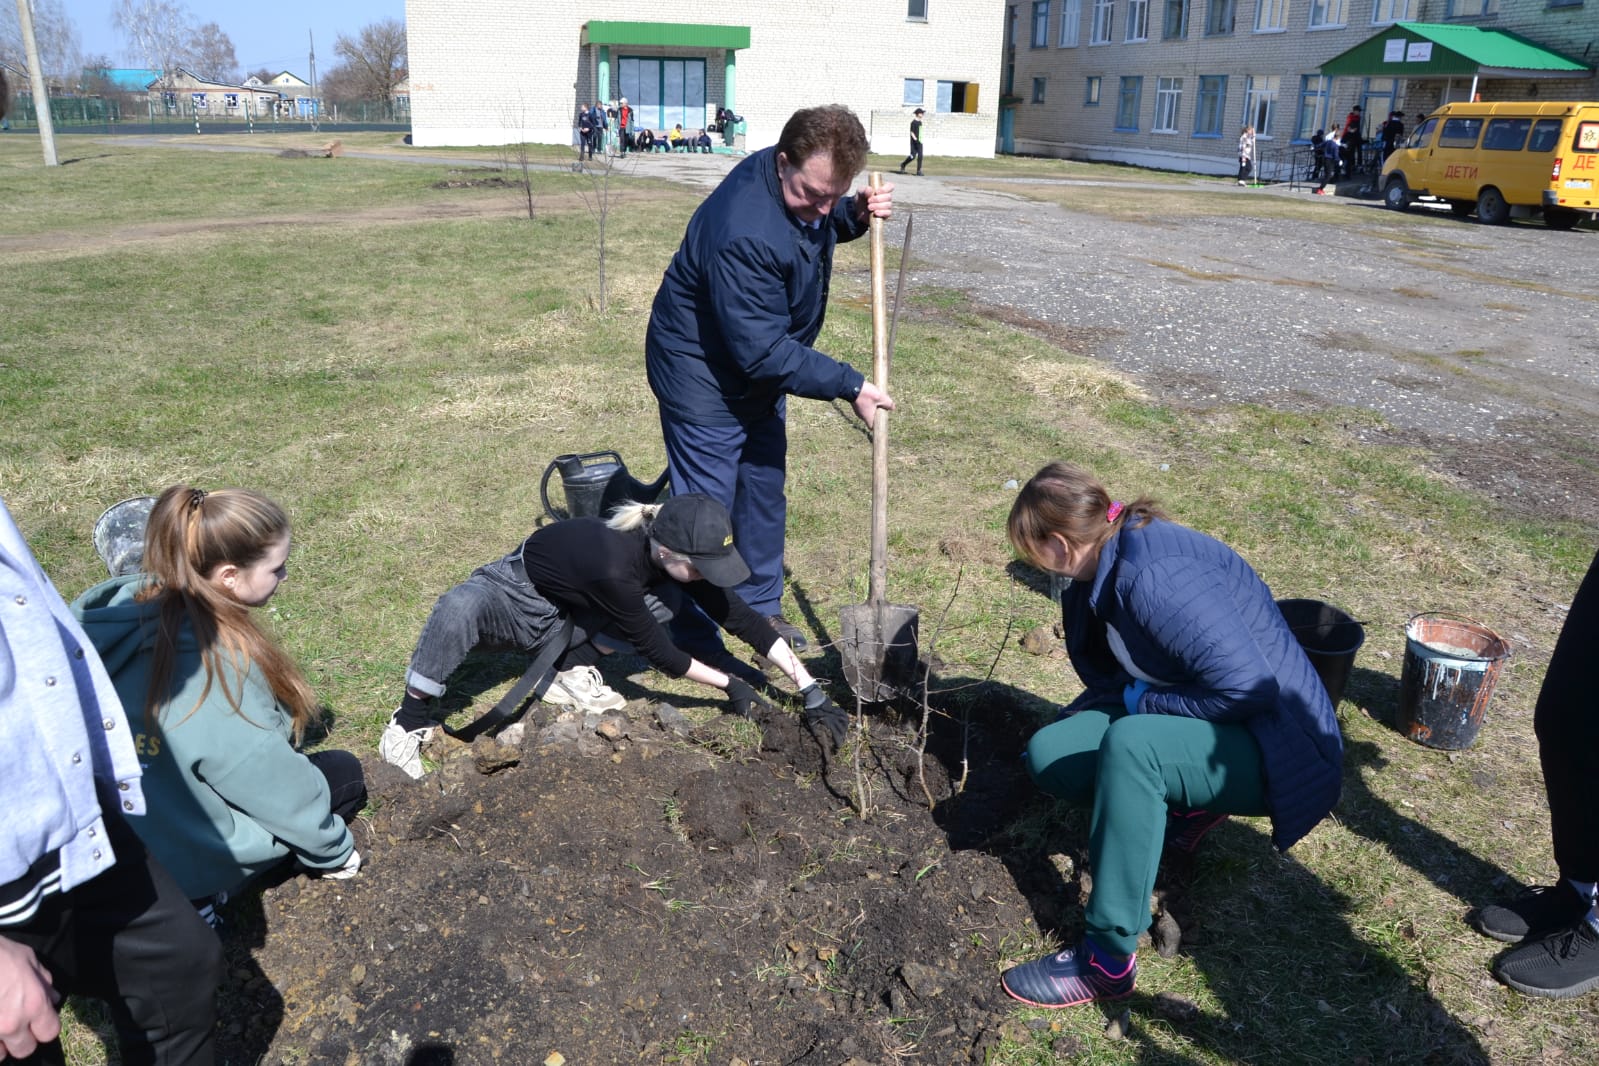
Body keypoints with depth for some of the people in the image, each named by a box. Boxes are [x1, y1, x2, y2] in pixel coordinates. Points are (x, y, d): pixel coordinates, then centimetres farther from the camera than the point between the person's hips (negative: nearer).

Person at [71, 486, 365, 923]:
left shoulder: (130, 601, -11)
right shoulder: (215, 668, -33)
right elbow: (278, 786, -20)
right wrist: (335, 850, -3)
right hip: (180, 855, -7)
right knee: (344, 773, 9)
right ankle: (198, 897, 2)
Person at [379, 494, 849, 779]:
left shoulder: (675, 556, -20)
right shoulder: (615, 565, -40)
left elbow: (740, 617, -16)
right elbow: (658, 652, -29)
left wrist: (810, 688, -20)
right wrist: (728, 685, -20)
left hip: (570, 616, 6)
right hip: (516, 598, -6)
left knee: (674, 594, -18)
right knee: (458, 607, -41)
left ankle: (570, 672, -7)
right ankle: (409, 722, -19)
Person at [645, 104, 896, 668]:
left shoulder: (804, 186, -9)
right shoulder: (745, 233, -36)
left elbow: (822, 224, 17)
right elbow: (762, 351, -34)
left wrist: (856, 215, -8)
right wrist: (850, 386, -28)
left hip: (761, 363, 9)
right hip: (704, 372, -9)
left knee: (764, 487, 18)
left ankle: (759, 606, 35)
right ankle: (691, 635, 16)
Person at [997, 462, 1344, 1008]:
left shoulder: (1155, 576, -27)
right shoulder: (1107, 568, 2)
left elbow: (1246, 686, -32)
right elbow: (1113, 678, 18)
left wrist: (1141, 700, -18)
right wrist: (1071, 718, 28)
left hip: (1274, 751, -9)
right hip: (1195, 728, 9)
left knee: (1131, 742, -36)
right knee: (1048, 753, -5)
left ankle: (1109, 958, -25)